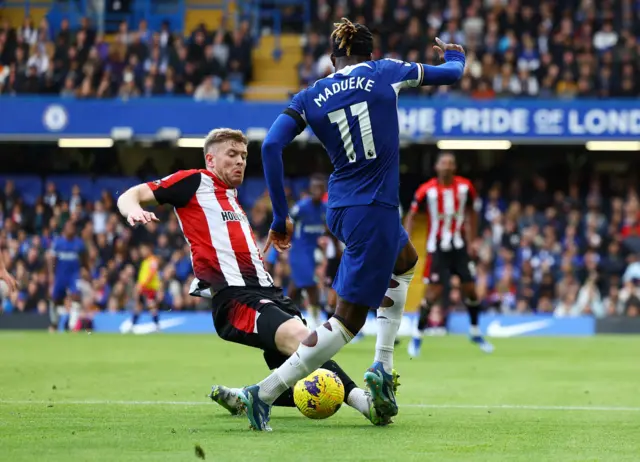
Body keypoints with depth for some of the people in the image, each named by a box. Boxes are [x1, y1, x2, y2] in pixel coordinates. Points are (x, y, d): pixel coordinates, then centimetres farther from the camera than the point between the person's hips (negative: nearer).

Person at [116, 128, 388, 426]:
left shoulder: (231, 198, 31)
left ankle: (237, 398, 14)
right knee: (297, 334, -34)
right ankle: (360, 399, -46)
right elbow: (130, 196, 2)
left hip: (266, 290, 8)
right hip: (234, 297, -8)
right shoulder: (194, 181, 9)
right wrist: (133, 210, -20)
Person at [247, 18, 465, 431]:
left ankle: (383, 367, 23)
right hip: (374, 212, -6)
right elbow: (451, 72, 12)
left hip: (340, 208, 6)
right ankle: (265, 393, -10)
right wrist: (454, 54, 37)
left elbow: (271, 146, -10)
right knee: (347, 321, -1)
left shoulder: (311, 97, 3)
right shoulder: (386, 72, -2)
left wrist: (281, 216, -4)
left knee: (406, 261, 33)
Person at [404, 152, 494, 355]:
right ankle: (417, 337, 3)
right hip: (437, 247, -3)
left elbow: (471, 212, 12)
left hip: (459, 247, 3)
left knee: (470, 289, 4)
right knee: (433, 293, -10)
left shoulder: (465, 187, -4)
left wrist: (472, 240, 11)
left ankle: (475, 332, 24)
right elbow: (411, 215, -4)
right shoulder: (427, 190, -12)